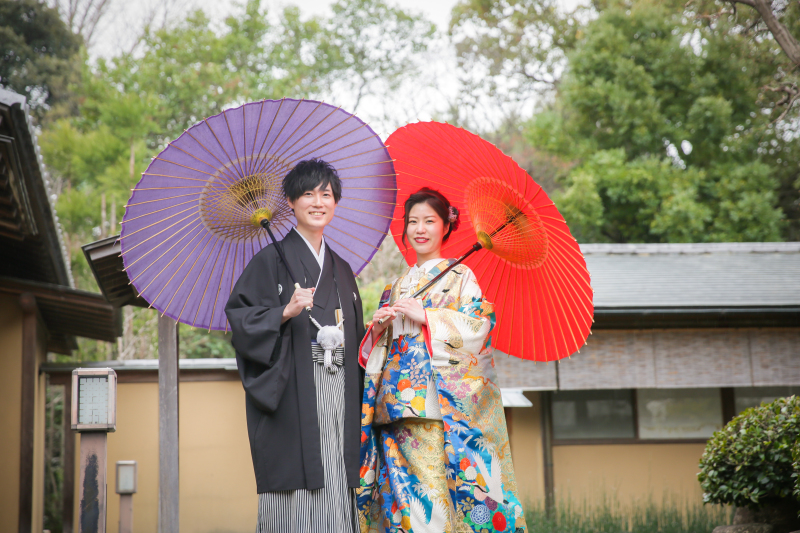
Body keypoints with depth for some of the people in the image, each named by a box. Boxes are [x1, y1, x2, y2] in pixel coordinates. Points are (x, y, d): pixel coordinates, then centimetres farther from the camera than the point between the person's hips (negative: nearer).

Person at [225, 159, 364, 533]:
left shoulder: (341, 269, 19)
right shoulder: (272, 260, 2)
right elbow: (240, 316, -7)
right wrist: (285, 312, -20)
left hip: (338, 398, 5)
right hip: (293, 395, -5)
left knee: (337, 493, 2)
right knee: (295, 497, -9)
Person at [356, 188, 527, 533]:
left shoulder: (460, 276, 8)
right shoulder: (397, 287, 23)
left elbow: (478, 324, -8)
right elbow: (376, 348, 23)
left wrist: (424, 315, -12)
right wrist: (377, 327, 1)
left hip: (444, 400, -5)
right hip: (398, 407, 5)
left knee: (443, 482, -14)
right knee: (405, 485, -2)